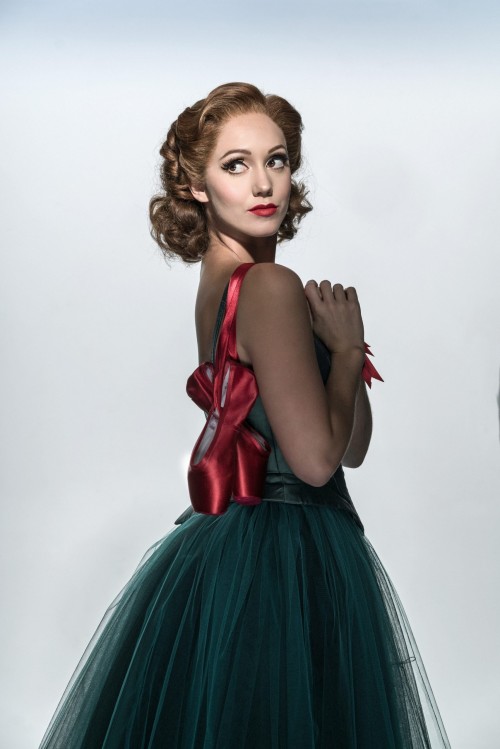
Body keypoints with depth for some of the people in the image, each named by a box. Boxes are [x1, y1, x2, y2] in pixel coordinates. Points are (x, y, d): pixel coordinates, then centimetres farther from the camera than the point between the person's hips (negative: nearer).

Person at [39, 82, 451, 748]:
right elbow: (317, 458, -20)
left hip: (229, 544, 10)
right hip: (289, 561, -10)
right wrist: (346, 346, -9)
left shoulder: (221, 282, 10)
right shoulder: (272, 286, -17)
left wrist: (341, 340, -1)